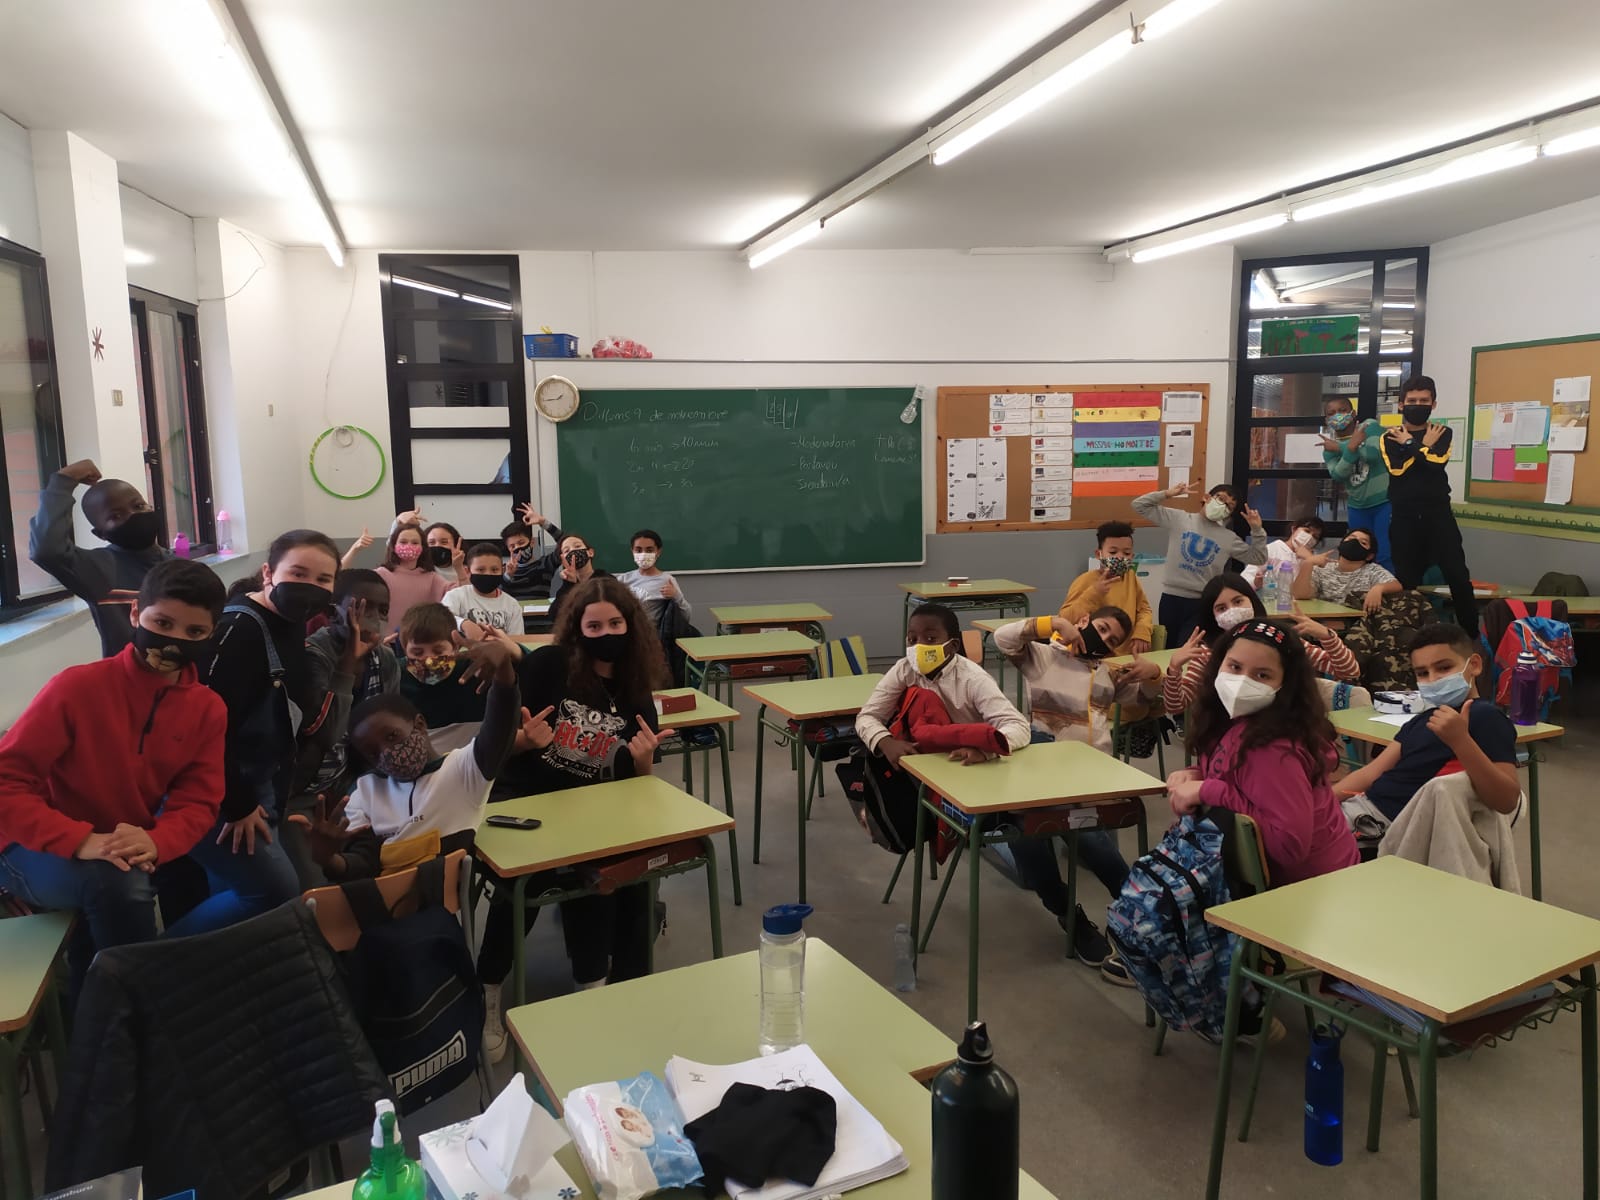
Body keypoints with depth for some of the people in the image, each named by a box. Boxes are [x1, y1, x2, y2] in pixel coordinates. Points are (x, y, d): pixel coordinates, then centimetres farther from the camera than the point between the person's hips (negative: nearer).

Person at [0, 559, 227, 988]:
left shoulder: (208, 708, -6)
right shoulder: (78, 686, -19)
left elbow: (198, 800, -6)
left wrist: (155, 843, -29)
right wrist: (81, 841, -33)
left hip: (130, 851, 5)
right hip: (39, 853, -5)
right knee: (117, 883, -33)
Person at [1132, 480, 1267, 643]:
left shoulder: (1229, 538, 9)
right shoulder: (1178, 518, 3)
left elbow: (1258, 558, 12)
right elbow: (1139, 506, 2)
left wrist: (1257, 530, 1)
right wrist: (1167, 494, -9)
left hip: (1203, 602, 0)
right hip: (1171, 597, 0)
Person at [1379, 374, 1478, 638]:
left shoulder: (1441, 432, 10)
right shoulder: (1390, 437, 7)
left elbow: (1438, 462, -11)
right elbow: (1397, 469, -11)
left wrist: (1410, 444, -3)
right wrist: (1424, 446, -3)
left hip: (1438, 514, 0)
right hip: (1404, 517, 0)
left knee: (1458, 575, -7)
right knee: (1407, 580, 4)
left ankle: (1472, 635, 0)